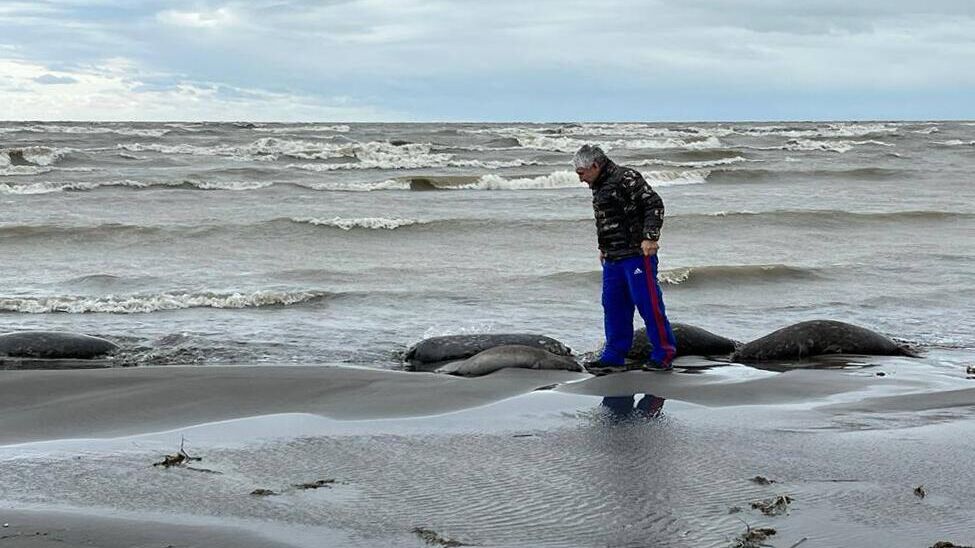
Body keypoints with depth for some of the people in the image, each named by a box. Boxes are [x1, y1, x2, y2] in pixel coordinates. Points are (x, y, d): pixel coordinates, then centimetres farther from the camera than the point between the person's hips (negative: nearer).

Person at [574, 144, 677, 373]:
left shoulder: (626, 178, -12)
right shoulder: (599, 187, 17)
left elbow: (654, 204, -17)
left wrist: (650, 238, -23)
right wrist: (604, 248, 25)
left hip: (637, 254, -9)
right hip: (612, 259, 9)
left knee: (648, 303, -6)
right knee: (613, 306, 9)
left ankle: (664, 353, 2)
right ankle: (614, 357, 16)